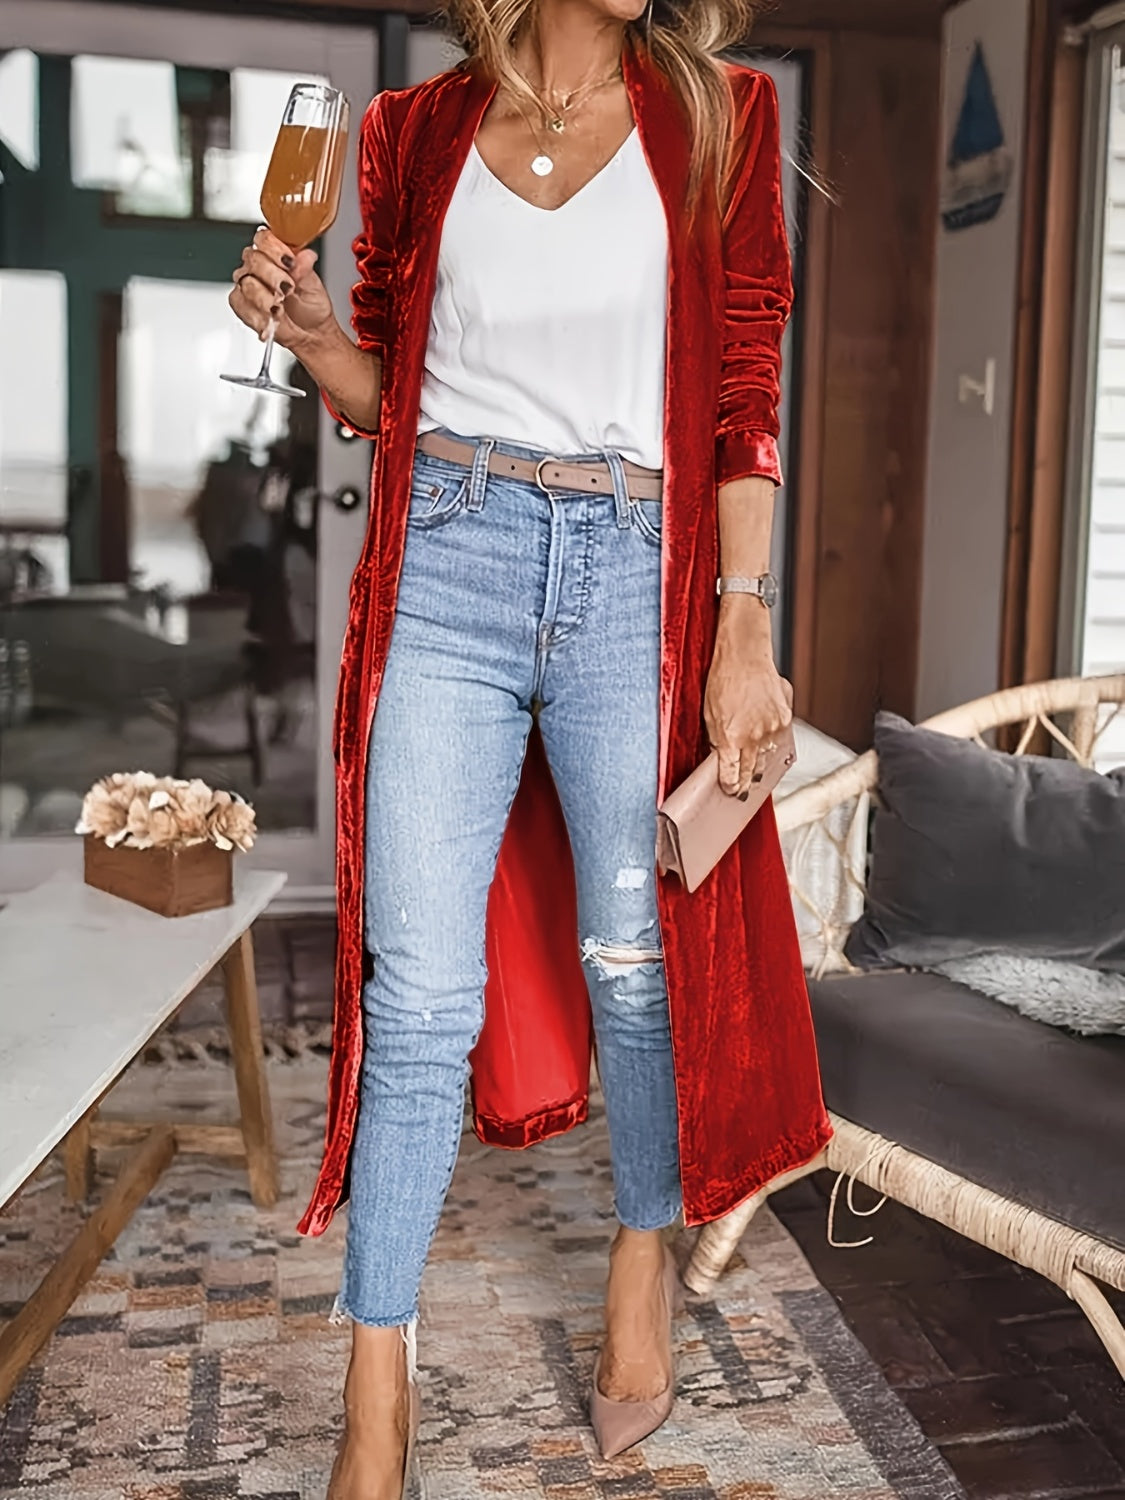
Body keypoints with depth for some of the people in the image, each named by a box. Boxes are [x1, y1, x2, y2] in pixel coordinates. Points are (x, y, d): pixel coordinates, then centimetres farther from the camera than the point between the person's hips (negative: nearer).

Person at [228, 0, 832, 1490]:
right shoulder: (415, 132, 10)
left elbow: (746, 392, 1)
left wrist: (743, 629, -6)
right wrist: (308, 328, -5)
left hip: (637, 571, 0)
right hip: (450, 565, 1)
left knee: (638, 956, 8)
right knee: (419, 988, -2)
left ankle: (644, 1266, 36)